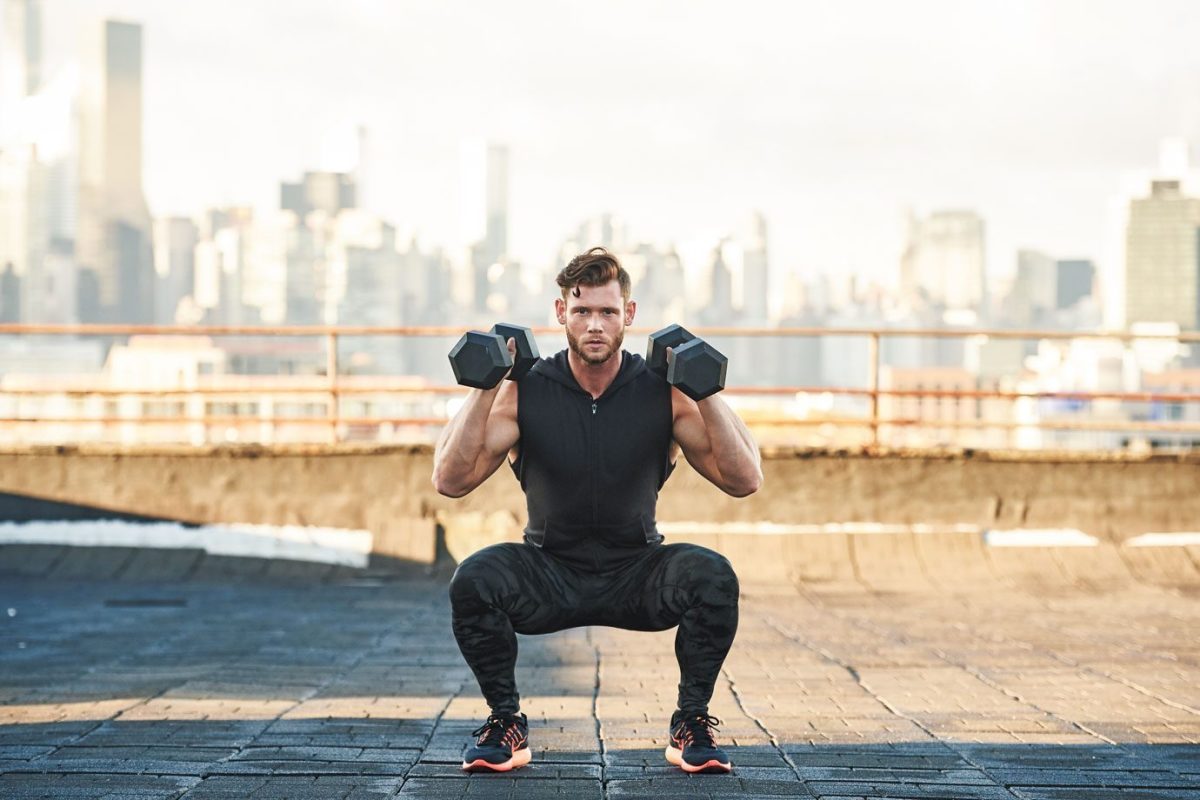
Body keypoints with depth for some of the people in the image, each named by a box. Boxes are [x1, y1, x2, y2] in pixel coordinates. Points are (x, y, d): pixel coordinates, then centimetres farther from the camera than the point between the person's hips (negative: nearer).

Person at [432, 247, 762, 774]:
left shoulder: (664, 392, -9)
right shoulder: (525, 392, -10)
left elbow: (744, 481, -15)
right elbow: (451, 481, -17)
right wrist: (485, 389, -21)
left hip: (637, 575, 0)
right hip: (549, 576, 0)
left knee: (713, 577, -32)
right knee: (474, 580, -32)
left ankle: (692, 722, -8)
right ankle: (506, 724, -8)